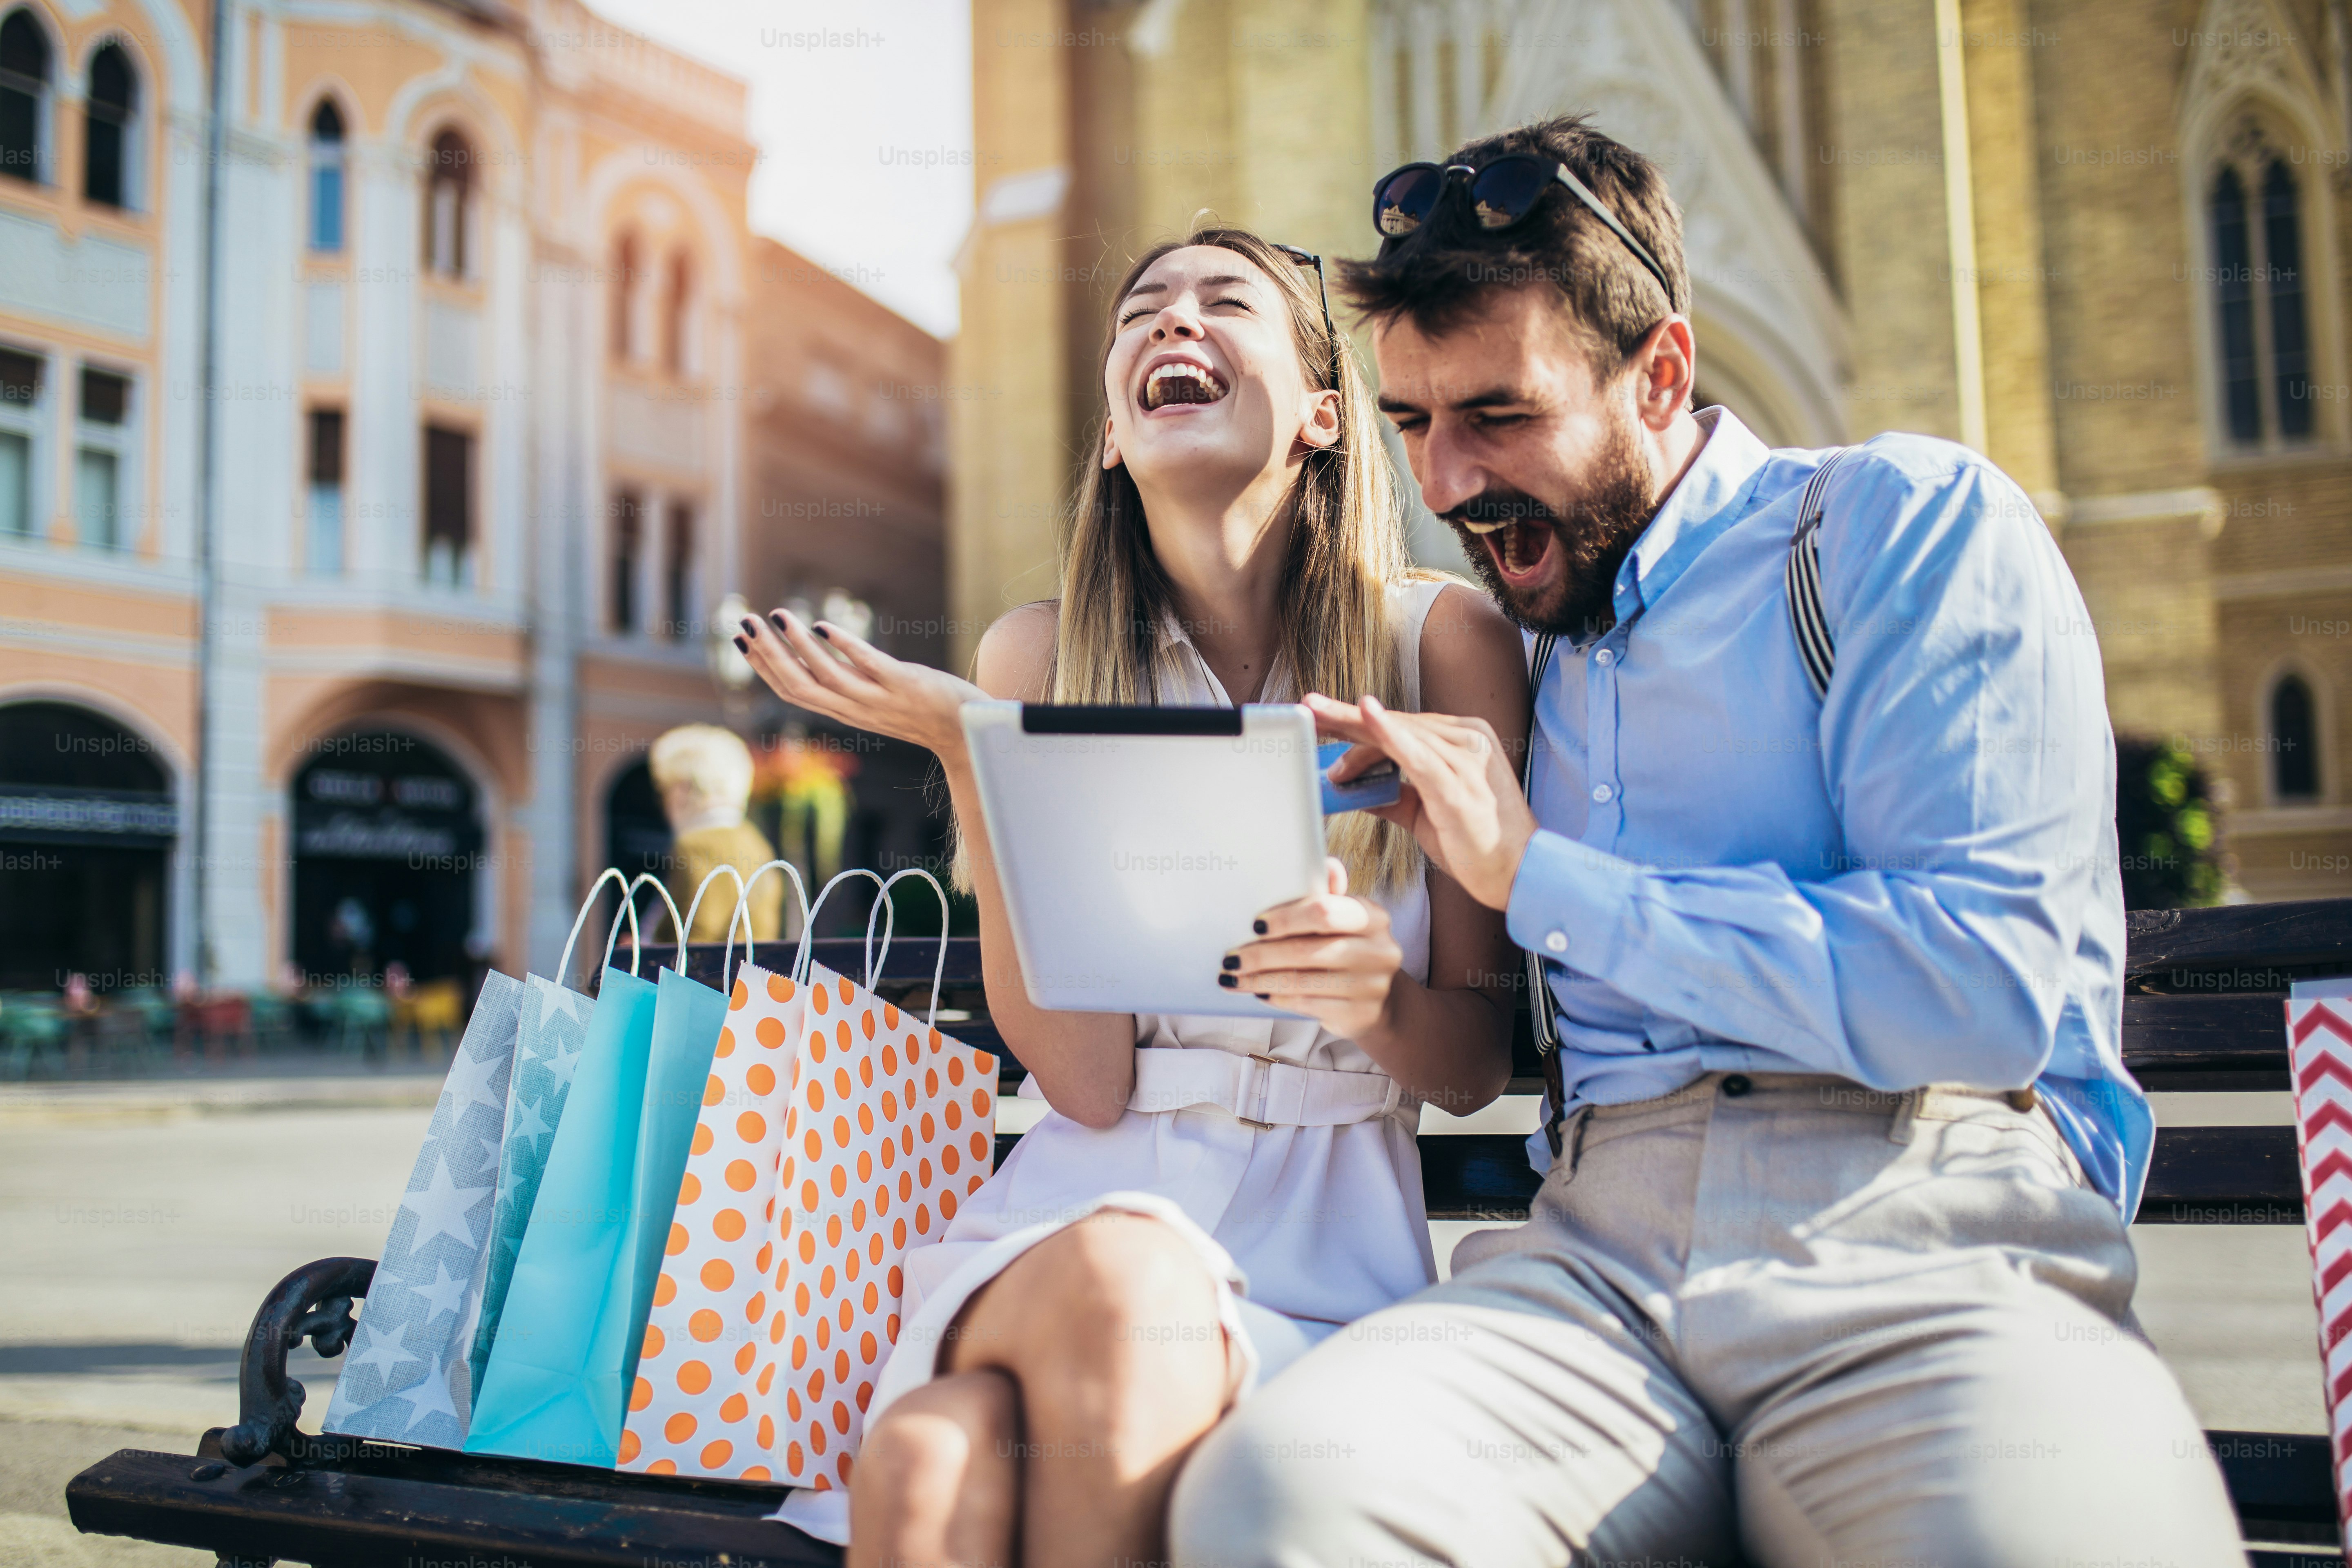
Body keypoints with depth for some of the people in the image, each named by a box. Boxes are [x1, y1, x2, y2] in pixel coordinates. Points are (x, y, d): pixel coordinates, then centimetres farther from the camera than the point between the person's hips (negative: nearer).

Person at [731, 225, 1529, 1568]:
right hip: (1080, 1205, 0)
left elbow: (1478, 1063, 3)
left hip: (1321, 1238, 0)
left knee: (1129, 1293, -33)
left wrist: (1381, 995, -21)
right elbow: (1086, 1082, -5)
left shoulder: (1441, 638, -1)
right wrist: (970, 754, -12)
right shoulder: (1042, 657, 4)